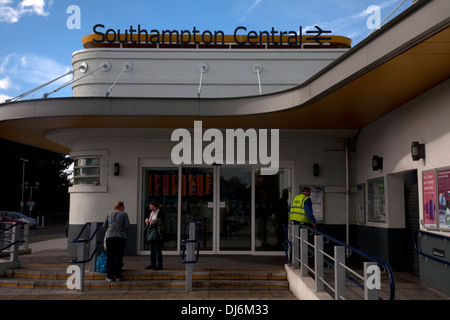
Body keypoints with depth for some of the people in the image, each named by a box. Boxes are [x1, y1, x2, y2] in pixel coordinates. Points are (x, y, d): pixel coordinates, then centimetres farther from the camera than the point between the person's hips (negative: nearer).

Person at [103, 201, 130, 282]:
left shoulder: (109, 214, 14)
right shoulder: (124, 214, 3)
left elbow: (104, 226, 15)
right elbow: (127, 226, -3)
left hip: (110, 236, 3)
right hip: (121, 237, -2)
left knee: (110, 257, 5)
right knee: (119, 257, 3)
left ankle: (110, 276, 5)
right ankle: (118, 276, 5)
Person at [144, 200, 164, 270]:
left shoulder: (160, 213, -8)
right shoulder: (151, 213, 17)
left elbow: (160, 222, -16)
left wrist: (152, 222, -20)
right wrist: (147, 220, 8)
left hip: (156, 233, -8)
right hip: (150, 232, 9)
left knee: (157, 250, -6)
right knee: (151, 250, 13)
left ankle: (159, 265, -3)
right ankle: (152, 264, 21)